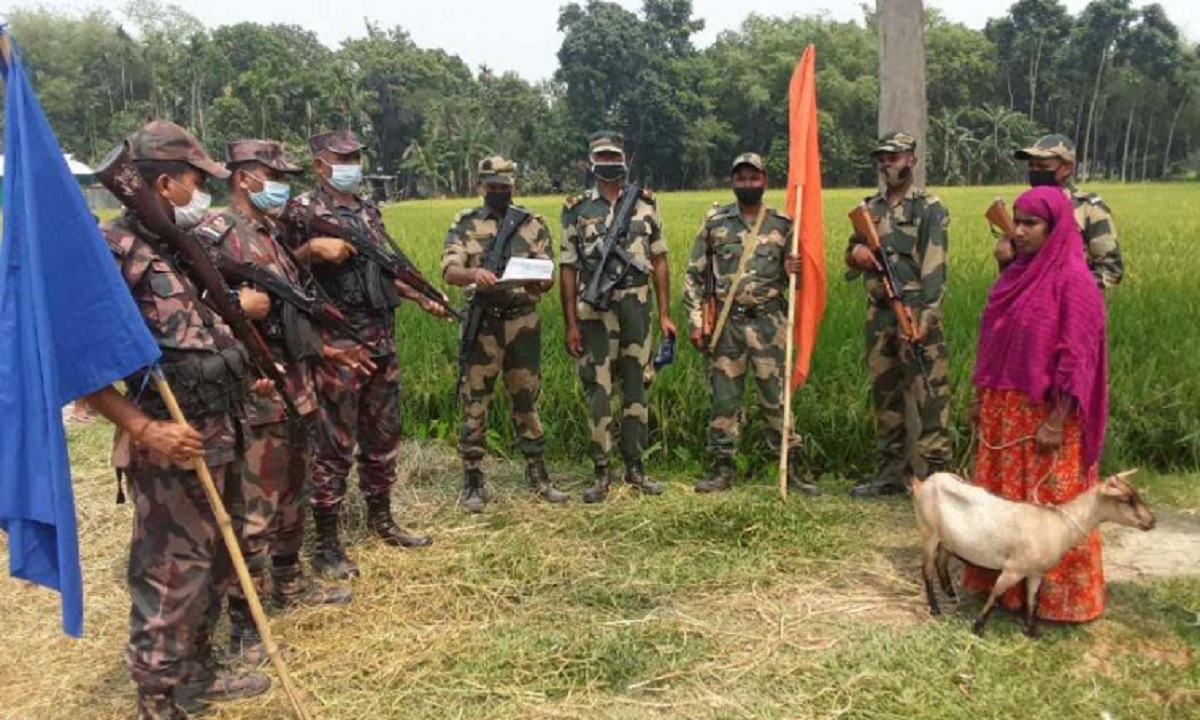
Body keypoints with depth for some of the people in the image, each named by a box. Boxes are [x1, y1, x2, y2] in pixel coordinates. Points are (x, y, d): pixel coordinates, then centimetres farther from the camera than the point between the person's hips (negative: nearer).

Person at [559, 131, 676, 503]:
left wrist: (665, 314, 4)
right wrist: (570, 324, -3)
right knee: (598, 391, 1)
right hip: (595, 310, -2)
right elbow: (568, 270, 2)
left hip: (637, 308, 2)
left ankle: (635, 468, 19)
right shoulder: (577, 209, 3)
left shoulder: (645, 204, 8)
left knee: (636, 388, 8)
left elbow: (659, 262, 9)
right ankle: (602, 473, 10)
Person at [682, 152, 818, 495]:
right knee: (724, 397, 6)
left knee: (776, 397, 2)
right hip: (726, 322, 0)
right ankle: (722, 469, 16)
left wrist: (792, 272, -11)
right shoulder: (714, 221, 4)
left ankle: (793, 468, 11)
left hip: (769, 322, 0)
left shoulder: (781, 224, 5)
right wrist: (695, 321, -3)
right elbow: (695, 275, 5)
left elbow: (791, 280, 14)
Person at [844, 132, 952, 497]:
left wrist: (925, 317, -22)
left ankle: (936, 473, -3)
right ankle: (892, 471, 22)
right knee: (885, 395, 12)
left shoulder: (929, 208, -3)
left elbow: (934, 268, -12)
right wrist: (856, 252, -1)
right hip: (879, 314, 7)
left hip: (915, 314, -6)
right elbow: (852, 259, 24)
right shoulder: (870, 208, 16)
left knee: (929, 395, -8)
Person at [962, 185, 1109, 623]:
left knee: (1051, 507, 3)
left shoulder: (1073, 280, -14)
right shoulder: (1017, 273, 9)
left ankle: (1058, 595, 17)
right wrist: (981, 397, 13)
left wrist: (1056, 422, -19)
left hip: (1046, 415, -8)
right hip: (1004, 412, 8)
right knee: (1004, 500, 15)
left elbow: (1076, 357, -17)